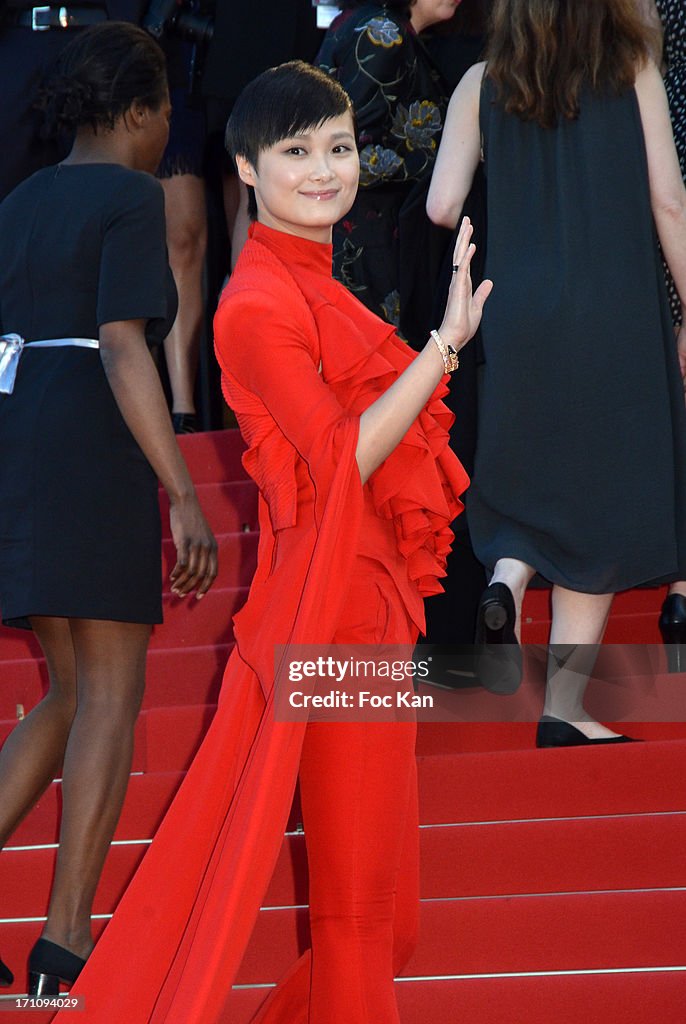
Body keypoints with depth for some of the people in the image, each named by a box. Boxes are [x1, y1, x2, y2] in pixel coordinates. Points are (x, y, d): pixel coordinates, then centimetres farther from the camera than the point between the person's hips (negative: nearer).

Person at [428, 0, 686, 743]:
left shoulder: (481, 83, 3)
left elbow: (442, 205, -4)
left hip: (518, 313, 2)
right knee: (598, 491, 5)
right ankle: (564, 706, 3)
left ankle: (506, 576, -9)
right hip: (616, 313, -2)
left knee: (535, 470, 22)